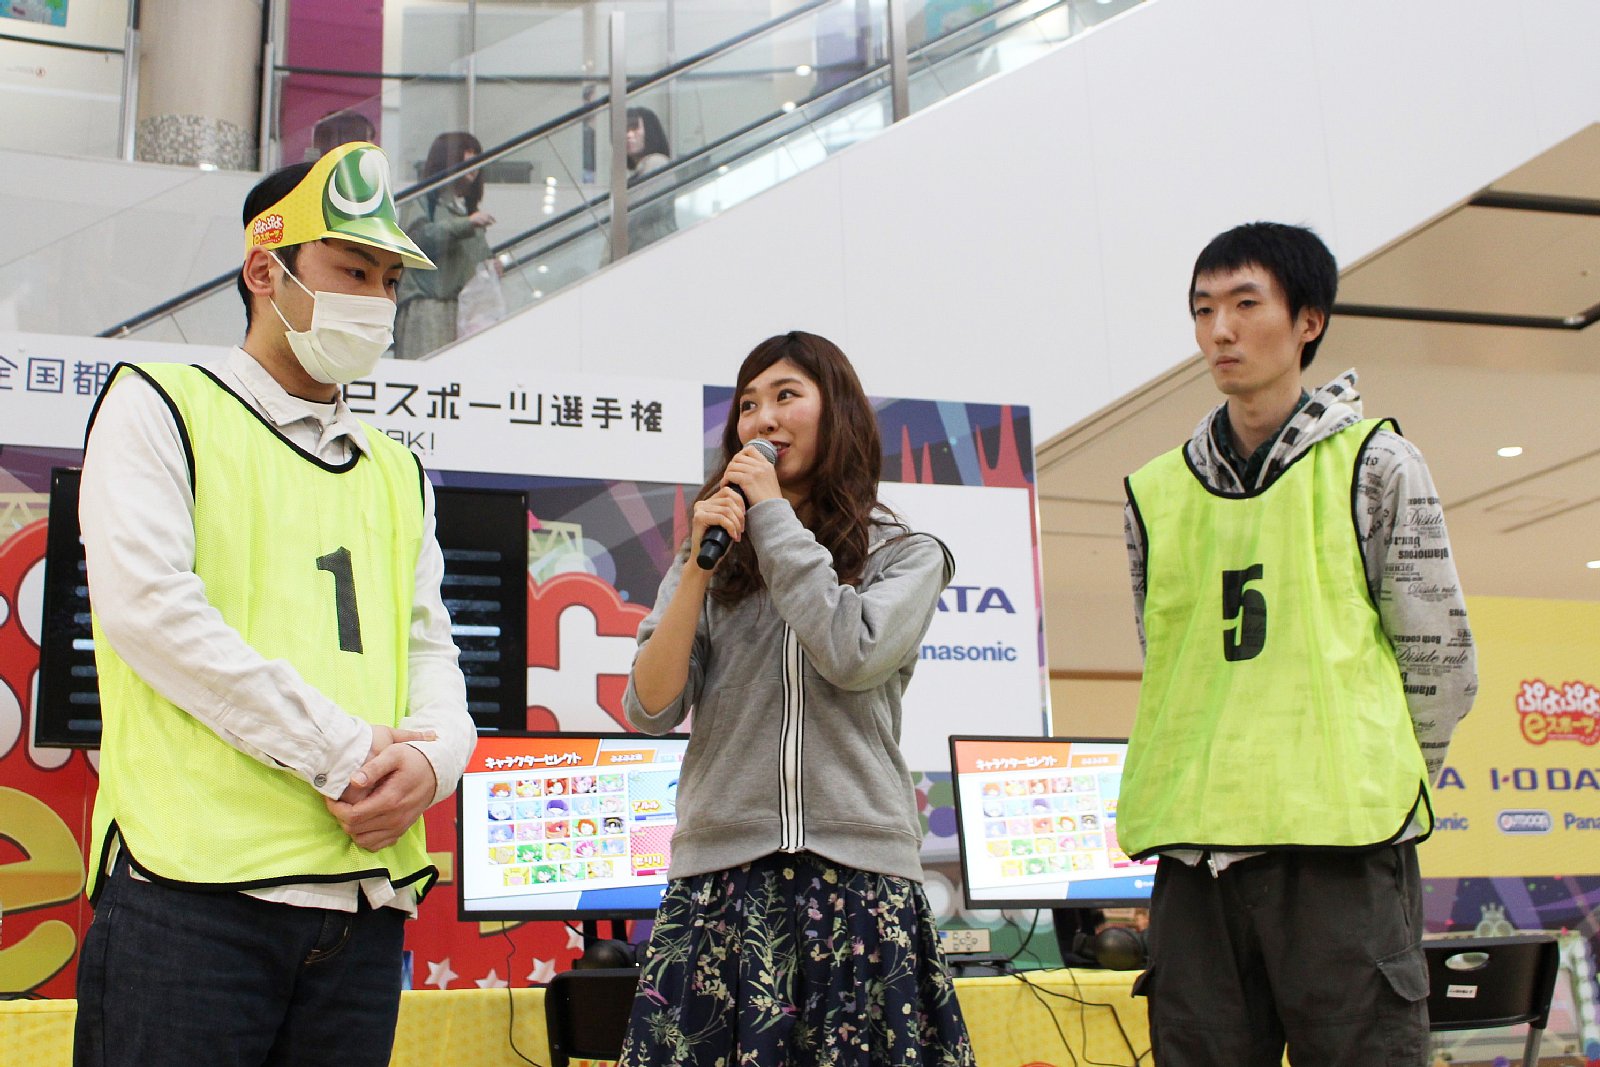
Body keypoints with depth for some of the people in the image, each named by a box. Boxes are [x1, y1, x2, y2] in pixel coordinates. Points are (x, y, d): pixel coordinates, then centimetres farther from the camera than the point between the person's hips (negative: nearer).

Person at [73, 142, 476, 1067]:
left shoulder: (397, 472, 22)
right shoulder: (159, 407, 6)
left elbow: (429, 648, 14)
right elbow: (145, 605, -9)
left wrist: (431, 759, -10)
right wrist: (341, 751, -13)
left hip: (366, 902, 5)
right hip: (192, 886, -5)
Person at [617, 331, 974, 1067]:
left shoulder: (907, 555, 8)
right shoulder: (712, 560, 13)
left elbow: (851, 656, -12)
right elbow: (650, 710, 4)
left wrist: (774, 516, -4)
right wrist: (698, 567, -5)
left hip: (860, 872, -1)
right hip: (721, 874, 2)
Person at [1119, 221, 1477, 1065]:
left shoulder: (1373, 465, 3)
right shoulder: (1156, 491, 13)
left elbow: (1441, 664, 5)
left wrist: (1373, 787, 8)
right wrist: (1216, 788, 13)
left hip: (1342, 852, -3)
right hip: (1195, 861, 4)